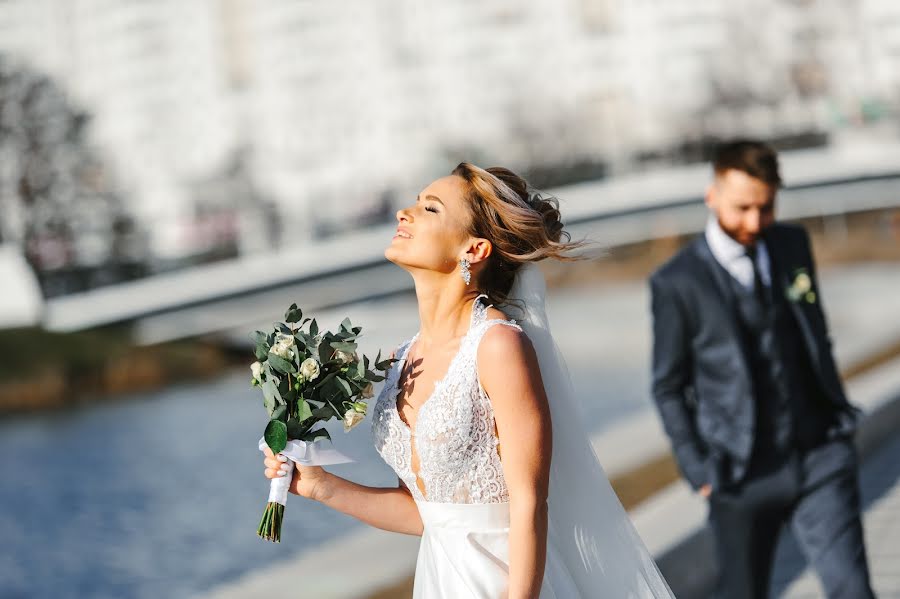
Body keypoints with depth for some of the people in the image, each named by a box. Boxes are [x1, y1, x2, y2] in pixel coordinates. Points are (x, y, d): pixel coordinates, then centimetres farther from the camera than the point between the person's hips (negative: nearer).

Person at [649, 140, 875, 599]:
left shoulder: (793, 244, 6)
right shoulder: (676, 284, -7)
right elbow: (668, 386, 0)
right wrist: (699, 471, -2)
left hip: (820, 456, 3)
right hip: (744, 476, -2)